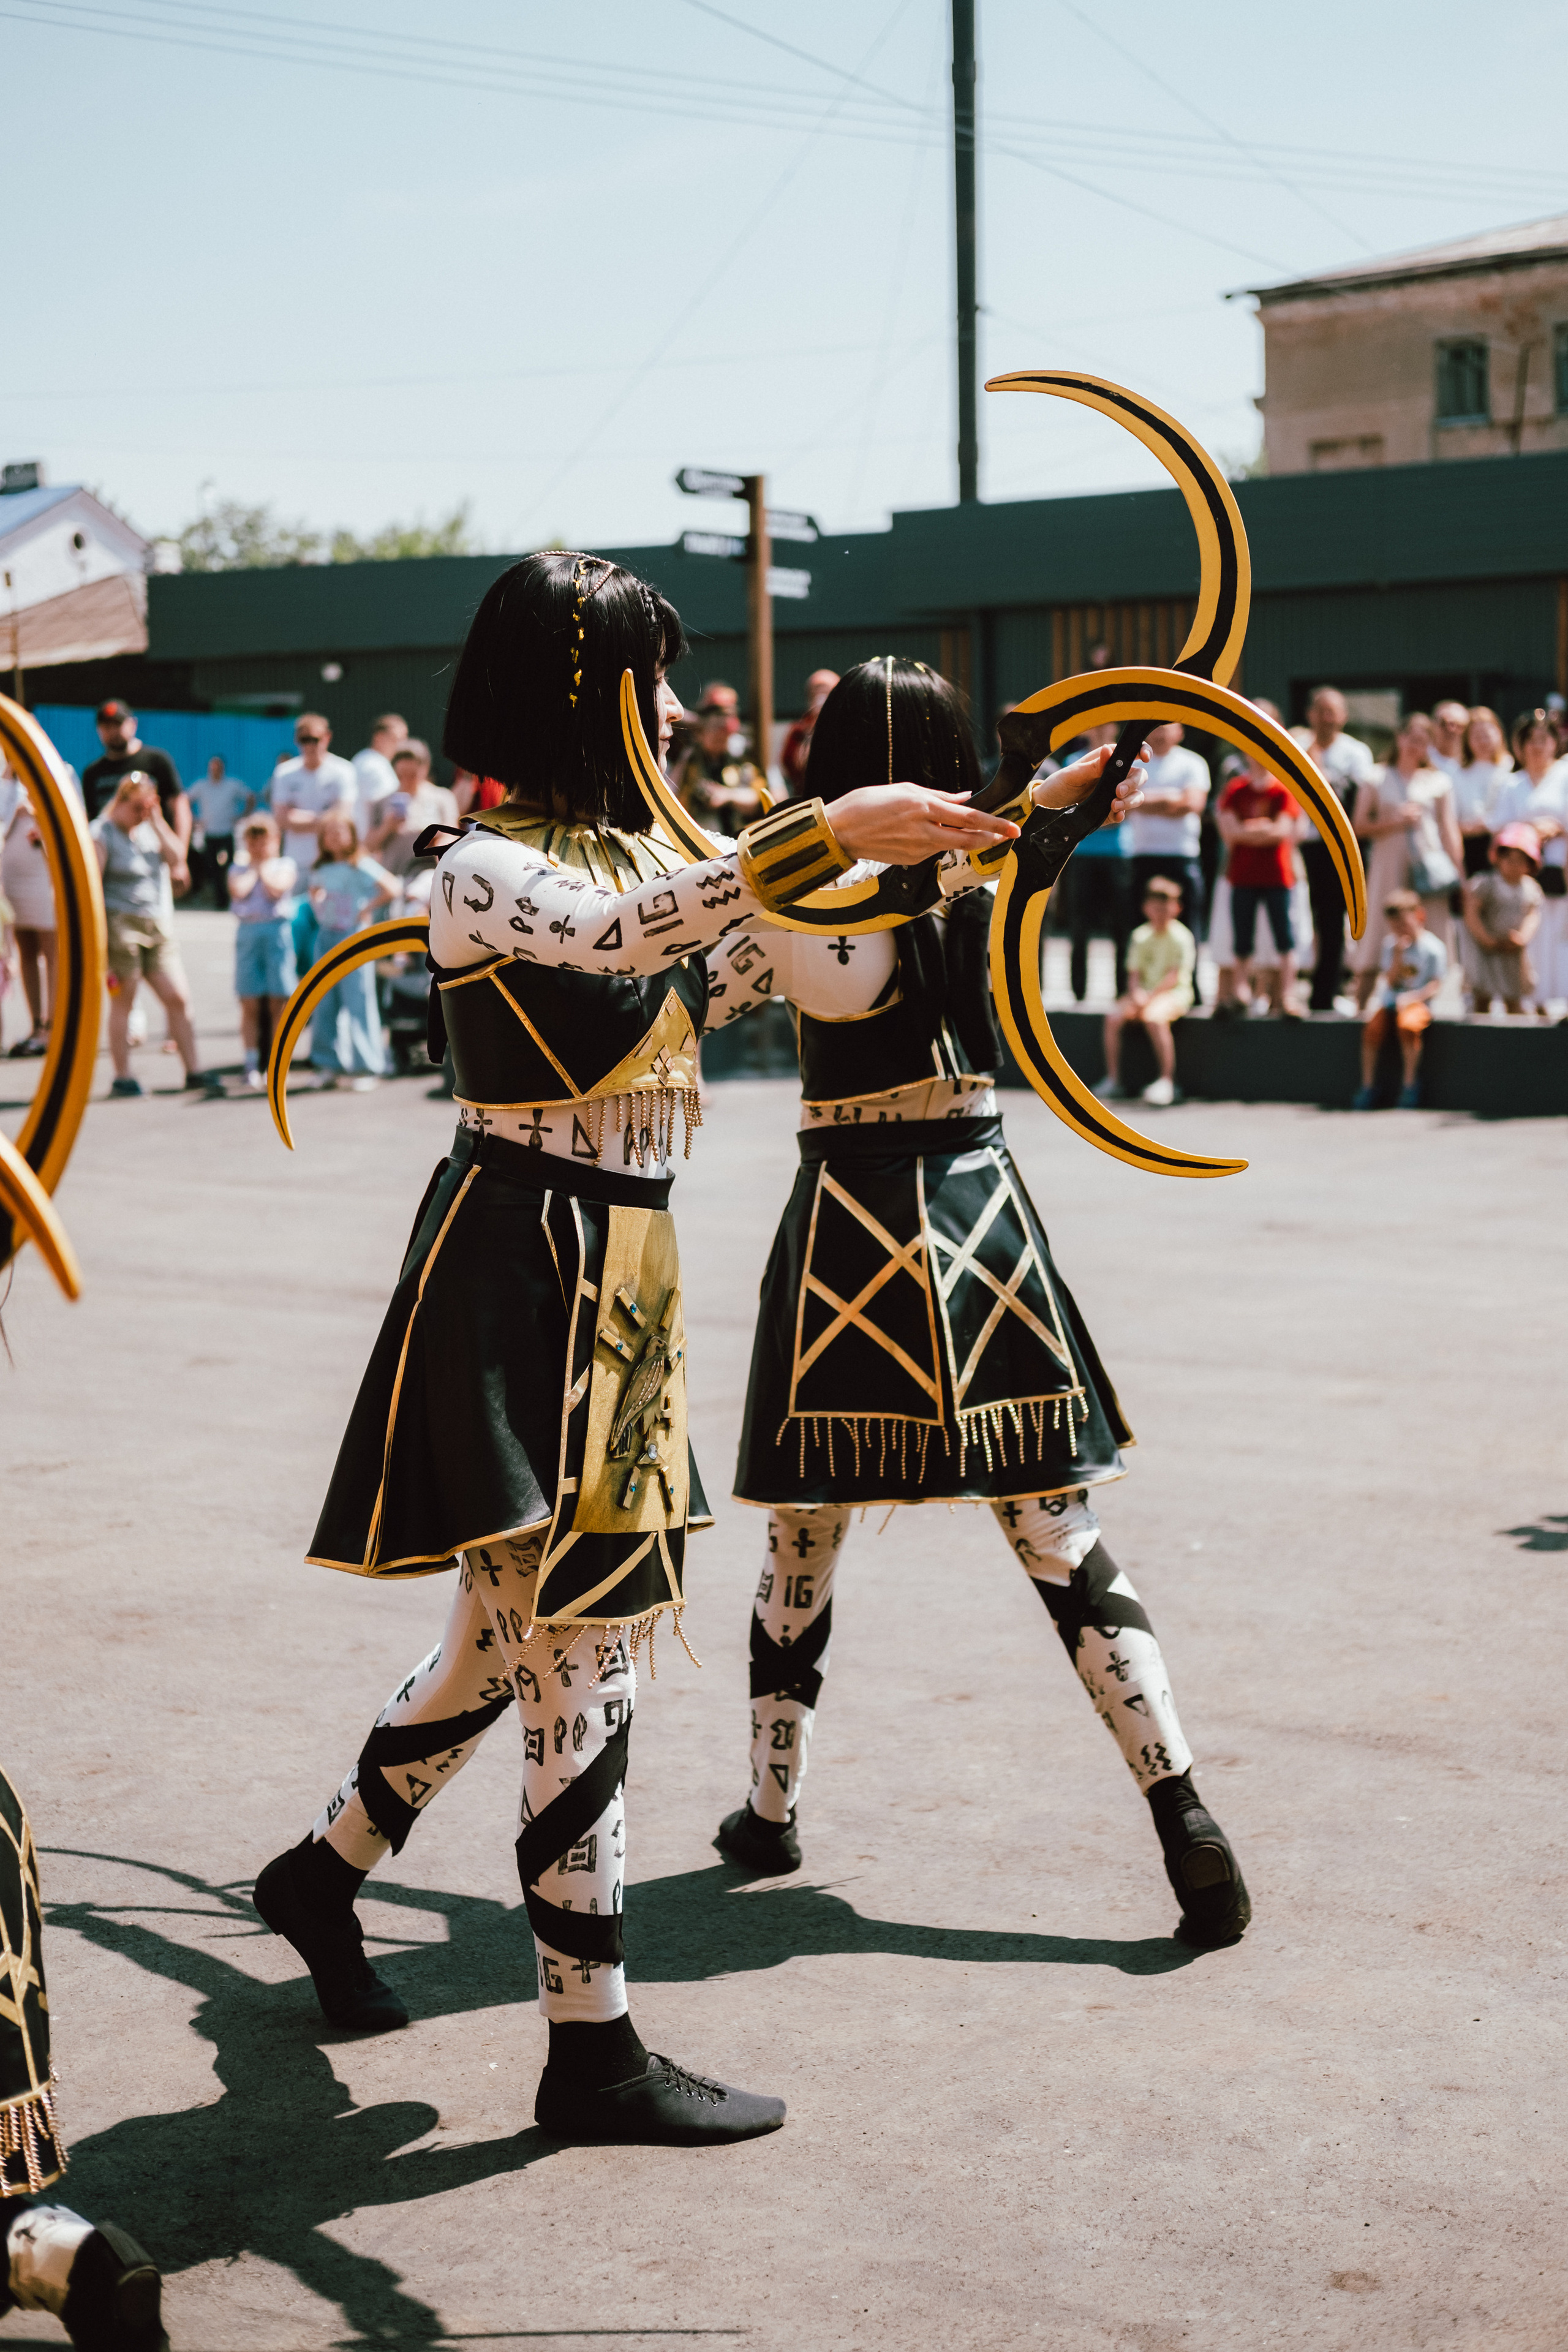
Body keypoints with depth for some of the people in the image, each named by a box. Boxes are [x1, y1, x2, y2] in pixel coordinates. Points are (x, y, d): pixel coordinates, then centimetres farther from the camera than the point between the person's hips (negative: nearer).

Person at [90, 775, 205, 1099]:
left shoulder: (149, 829, 16)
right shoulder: (102, 834, -4)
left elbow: (176, 858, 2)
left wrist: (157, 821, -2)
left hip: (159, 927, 6)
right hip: (121, 924, -6)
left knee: (179, 998, 1)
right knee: (122, 1002, -2)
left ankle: (193, 1072, 5)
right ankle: (122, 1077, 4)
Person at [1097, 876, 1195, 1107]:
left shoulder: (1181, 937, -7)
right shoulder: (1140, 936, 10)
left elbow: (1174, 977, -14)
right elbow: (1133, 974, 6)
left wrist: (1150, 996, -24)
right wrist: (1136, 992, -15)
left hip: (1175, 994, -5)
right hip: (1144, 992, 5)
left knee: (1154, 1017, -36)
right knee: (1113, 1016, -19)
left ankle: (1167, 1081, -29)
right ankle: (1113, 1081, -12)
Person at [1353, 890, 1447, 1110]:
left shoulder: (1433, 947, -4)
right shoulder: (1390, 944, 9)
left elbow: (1436, 984, -7)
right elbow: (1389, 981, 2)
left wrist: (1414, 996, -22)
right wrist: (1397, 956, -12)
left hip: (1417, 1003, -4)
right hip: (1389, 1000, 4)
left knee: (1407, 1025, -34)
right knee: (1372, 1026, -24)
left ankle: (1411, 1086, -20)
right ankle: (1368, 1086, -12)